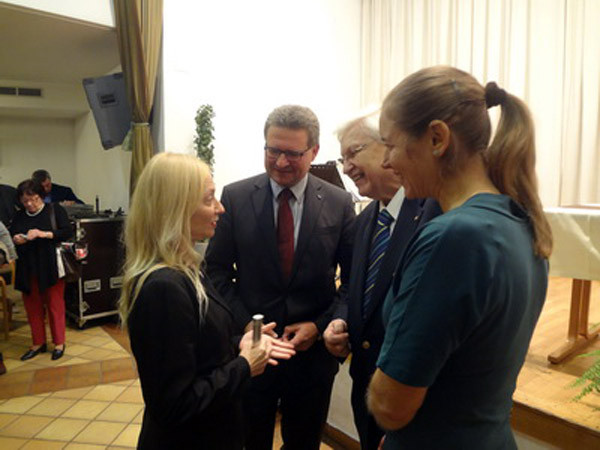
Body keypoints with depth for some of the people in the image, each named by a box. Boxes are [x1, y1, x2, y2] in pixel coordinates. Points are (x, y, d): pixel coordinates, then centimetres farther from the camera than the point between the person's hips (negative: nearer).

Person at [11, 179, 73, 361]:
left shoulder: (55, 210, -1)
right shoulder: (19, 217, 11)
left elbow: (68, 231, -9)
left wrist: (44, 234, -21)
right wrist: (15, 240, -8)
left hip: (50, 268, -4)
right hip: (28, 269, 4)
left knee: (55, 305, 2)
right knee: (32, 307, 9)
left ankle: (59, 343, 14)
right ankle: (38, 343, 23)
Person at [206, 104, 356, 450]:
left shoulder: (339, 203, -6)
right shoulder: (235, 197, -6)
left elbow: (353, 278, -2)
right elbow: (217, 269, -3)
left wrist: (320, 325, -11)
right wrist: (245, 324, -12)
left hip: (313, 349, 1)